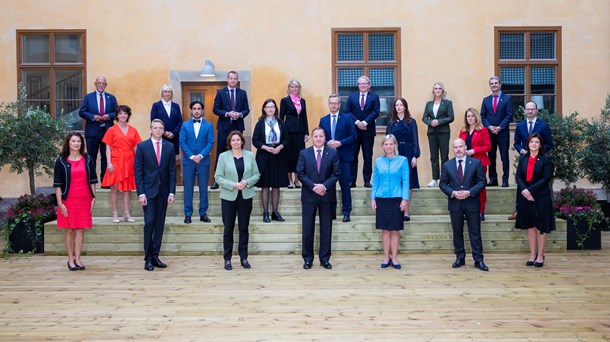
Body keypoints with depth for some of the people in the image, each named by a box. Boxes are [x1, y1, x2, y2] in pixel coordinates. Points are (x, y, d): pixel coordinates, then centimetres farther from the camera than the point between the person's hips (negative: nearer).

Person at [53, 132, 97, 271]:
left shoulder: (88, 160, 5)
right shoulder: (61, 161, -1)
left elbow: (92, 180, 9)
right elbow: (57, 184, -3)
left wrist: (93, 197, 3)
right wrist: (60, 203, -8)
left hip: (84, 200, 2)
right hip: (68, 200, -2)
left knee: (81, 229, 3)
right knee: (69, 229, 3)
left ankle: (77, 258, 9)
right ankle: (70, 259, 11)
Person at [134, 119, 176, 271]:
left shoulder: (170, 147, 6)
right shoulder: (142, 146, 0)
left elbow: (172, 171, 6)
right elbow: (138, 171, -3)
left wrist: (171, 192, 0)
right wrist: (140, 193, -9)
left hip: (163, 191, 3)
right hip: (148, 190, -3)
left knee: (160, 224, 5)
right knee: (149, 223, -6)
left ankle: (155, 256, 13)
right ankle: (148, 258, 3)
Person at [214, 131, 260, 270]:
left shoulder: (249, 155, 5)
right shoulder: (223, 156, -1)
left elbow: (256, 174, 6)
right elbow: (218, 177, -5)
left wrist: (247, 182, -13)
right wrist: (233, 185, -17)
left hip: (246, 196, 2)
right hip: (229, 197, -2)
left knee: (244, 228, 8)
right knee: (228, 228, 3)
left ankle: (244, 258, 18)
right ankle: (227, 259, 13)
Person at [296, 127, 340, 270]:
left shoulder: (333, 153, 3)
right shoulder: (304, 153, 4)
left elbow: (336, 173, -3)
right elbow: (300, 173, -3)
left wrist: (324, 185, -16)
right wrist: (313, 186, -14)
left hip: (327, 195, 0)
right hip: (309, 196, 0)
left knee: (326, 228, 6)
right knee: (308, 228, 4)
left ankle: (325, 258, 15)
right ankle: (308, 258, 14)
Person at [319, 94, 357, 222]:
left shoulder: (347, 118, 1)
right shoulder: (323, 120, 11)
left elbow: (353, 136, -4)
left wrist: (340, 143, -16)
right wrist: (327, 143, -11)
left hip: (343, 156, -3)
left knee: (345, 185, 0)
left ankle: (346, 212, 7)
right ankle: (331, 211, 16)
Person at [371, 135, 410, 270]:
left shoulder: (403, 160, 0)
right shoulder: (378, 161, 6)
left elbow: (406, 181, -2)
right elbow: (375, 181, 9)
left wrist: (405, 199, -8)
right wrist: (373, 198, 3)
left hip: (396, 199, -1)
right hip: (382, 199, 2)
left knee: (395, 230, 4)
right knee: (385, 230, 6)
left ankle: (394, 258, 13)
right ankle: (386, 257, 15)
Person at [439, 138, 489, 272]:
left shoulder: (476, 163, 0)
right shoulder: (447, 165, 4)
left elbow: (482, 182, -3)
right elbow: (442, 184, 3)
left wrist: (470, 192, -17)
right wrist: (452, 193, -14)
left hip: (472, 203, -1)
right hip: (455, 204, 2)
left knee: (475, 232, 2)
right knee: (457, 232, 10)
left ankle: (478, 260, 9)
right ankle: (460, 258, 21)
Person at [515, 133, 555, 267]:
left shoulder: (546, 159, -4)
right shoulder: (523, 158, 7)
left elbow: (546, 178, -11)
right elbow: (518, 177, 1)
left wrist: (530, 190, -17)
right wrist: (524, 190, -16)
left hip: (541, 197, -3)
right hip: (525, 196, 3)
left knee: (541, 227, 3)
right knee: (530, 226, 9)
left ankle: (540, 255, 13)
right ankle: (532, 254, 19)